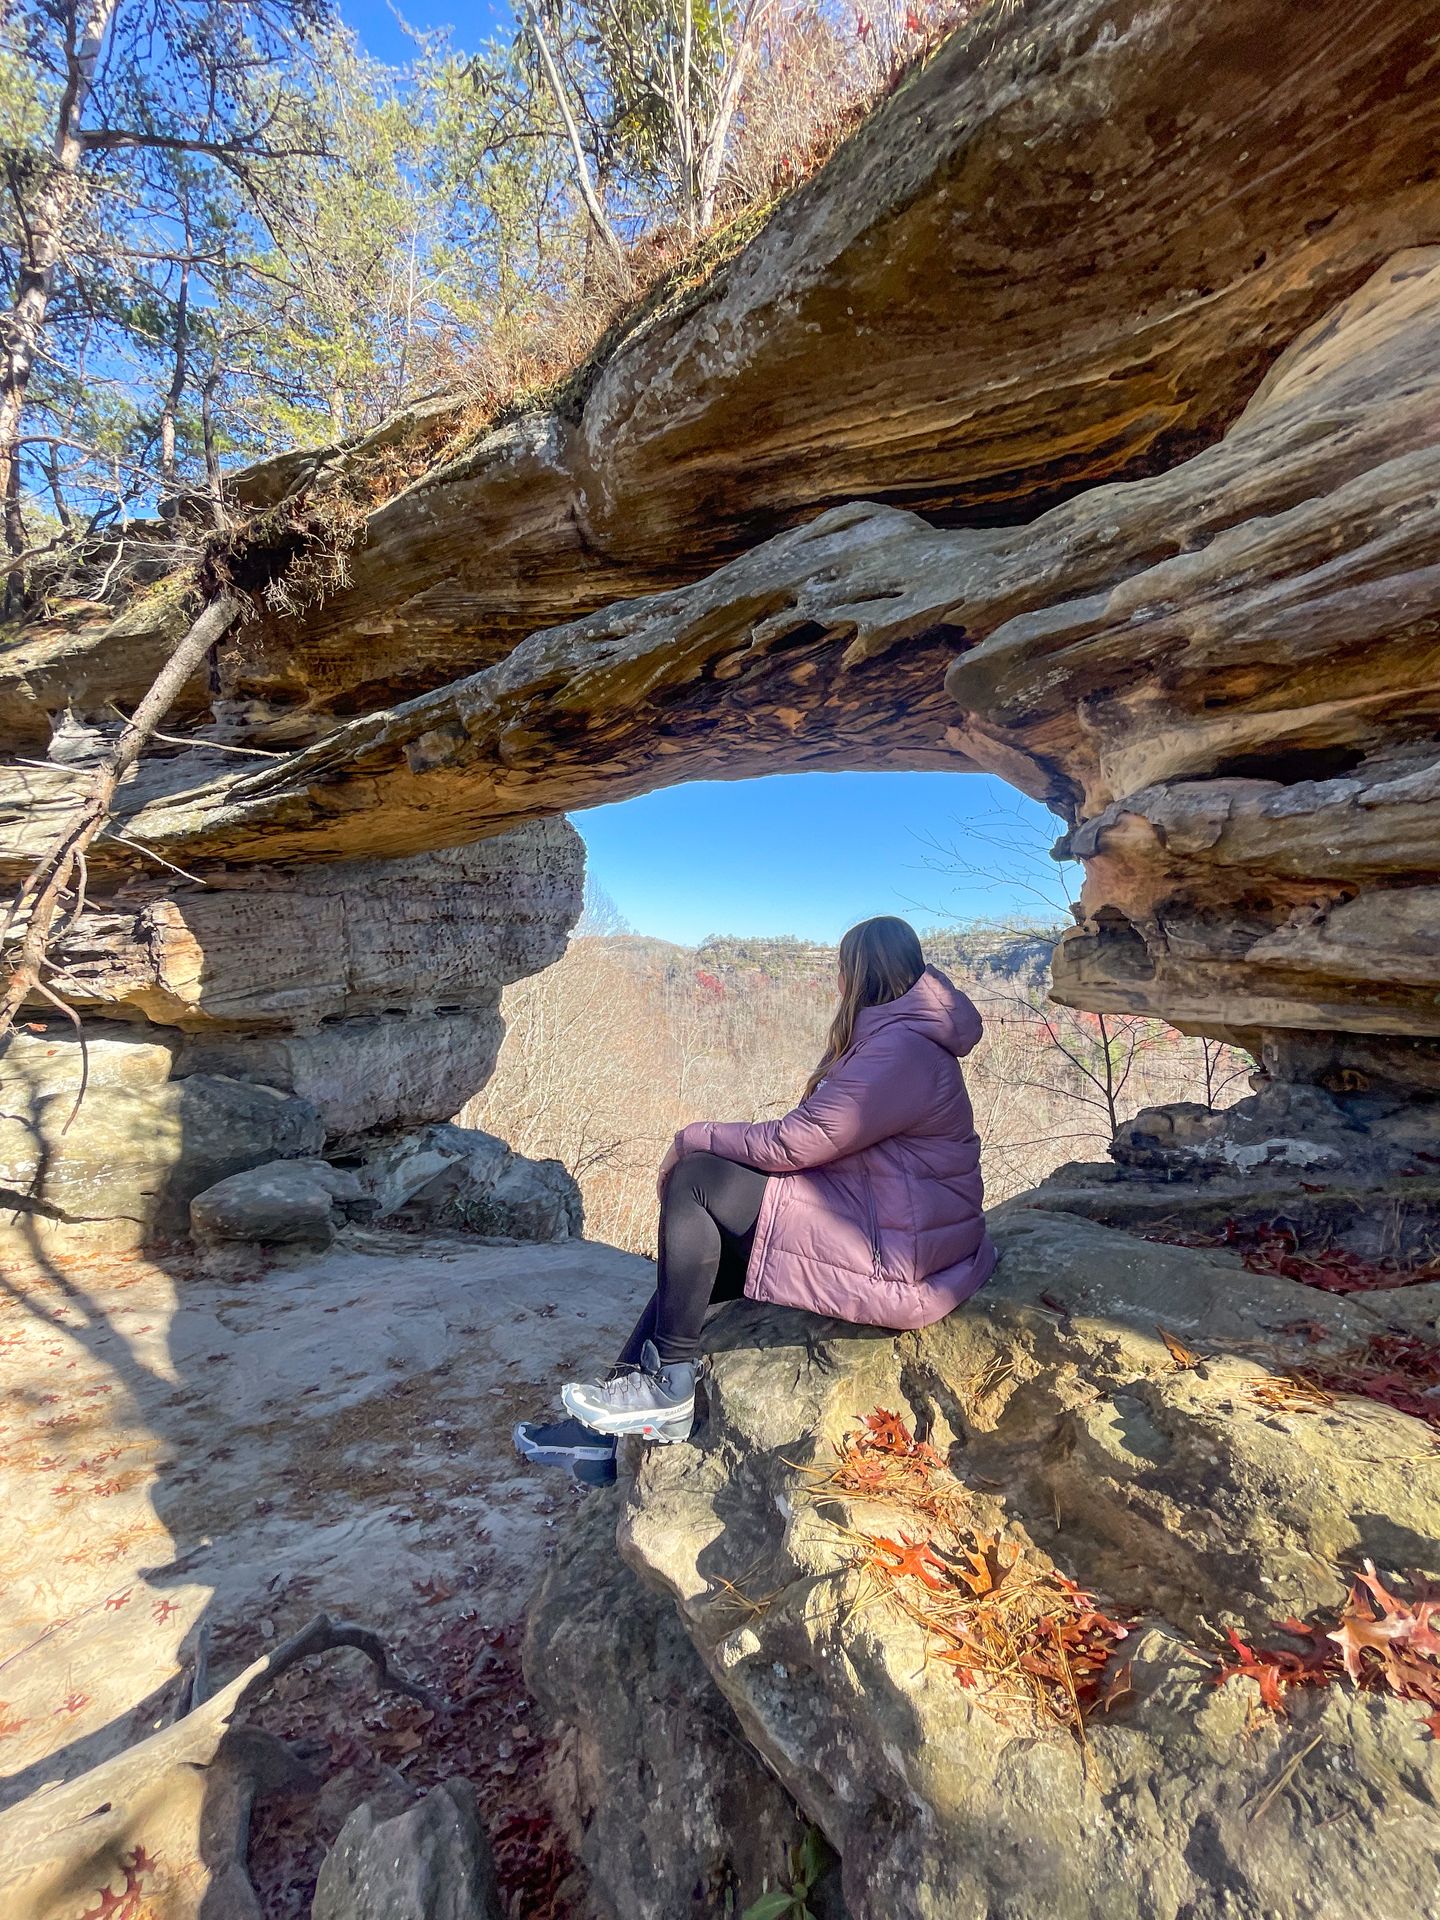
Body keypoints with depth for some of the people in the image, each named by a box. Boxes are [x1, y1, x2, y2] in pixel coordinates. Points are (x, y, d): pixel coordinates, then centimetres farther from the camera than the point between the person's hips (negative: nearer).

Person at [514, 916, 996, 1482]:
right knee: (698, 1261, 5)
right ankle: (596, 1436, 14)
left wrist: (693, 1138, -9)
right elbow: (816, 1138, 12)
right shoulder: (892, 1037, 15)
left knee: (694, 1179, -14)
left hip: (895, 1259, -10)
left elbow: (795, 1141, -22)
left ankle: (669, 1386, -3)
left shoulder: (901, 1047, -19)